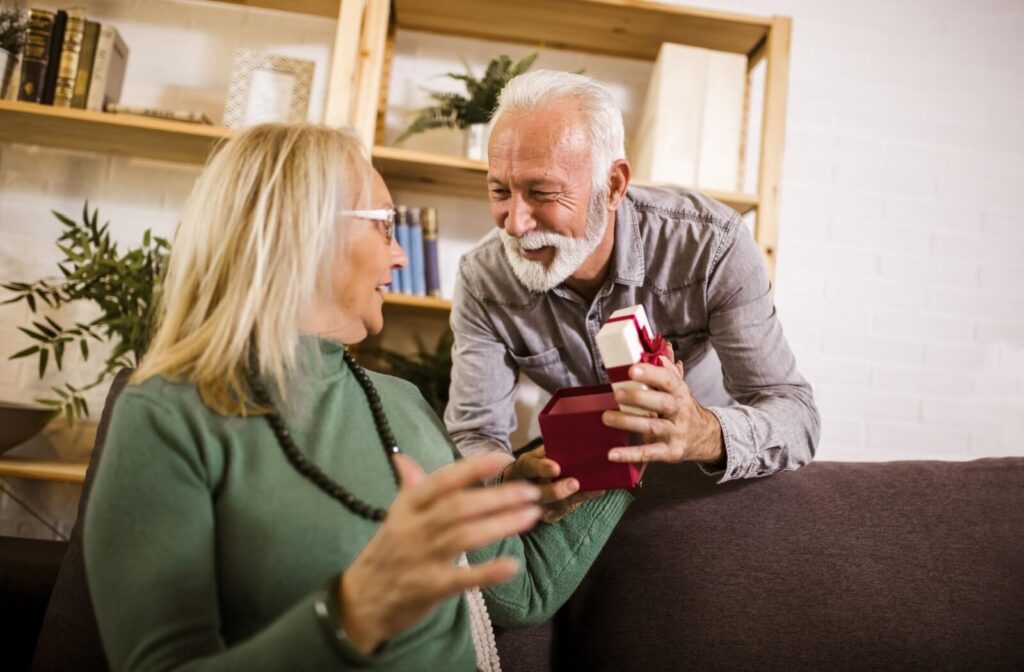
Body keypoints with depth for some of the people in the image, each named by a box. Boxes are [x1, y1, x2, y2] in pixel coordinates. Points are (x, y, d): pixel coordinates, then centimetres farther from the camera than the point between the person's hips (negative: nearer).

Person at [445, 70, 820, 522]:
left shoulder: (711, 244, -24)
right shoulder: (483, 278, -18)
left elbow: (796, 413, -25)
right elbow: (473, 436, -17)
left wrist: (707, 435, -47)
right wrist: (509, 480, -40)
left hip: (710, 475, 1)